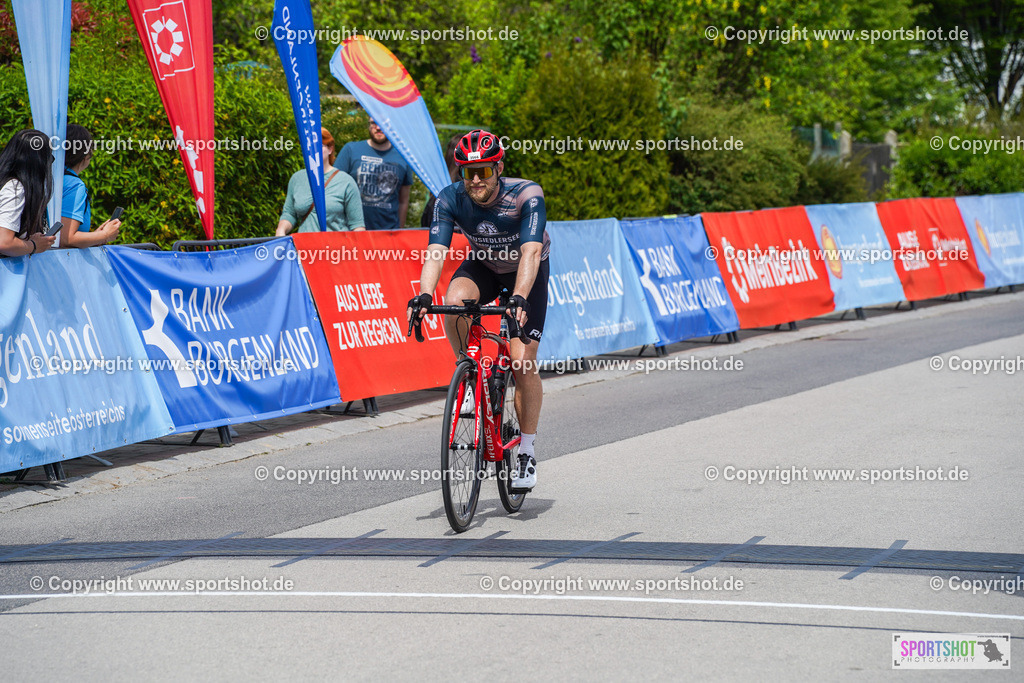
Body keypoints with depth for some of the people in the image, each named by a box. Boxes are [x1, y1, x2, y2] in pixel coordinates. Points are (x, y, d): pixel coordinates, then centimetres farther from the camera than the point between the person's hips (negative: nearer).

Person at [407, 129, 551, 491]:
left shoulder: (526, 196, -33)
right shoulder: (450, 200, -24)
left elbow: (531, 251, -43)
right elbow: (436, 251, -33)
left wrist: (519, 298, -58)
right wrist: (424, 295, -50)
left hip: (527, 272, -3)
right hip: (483, 266, 3)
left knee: (523, 361, -14)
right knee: (454, 301, -33)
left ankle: (527, 453, 0)